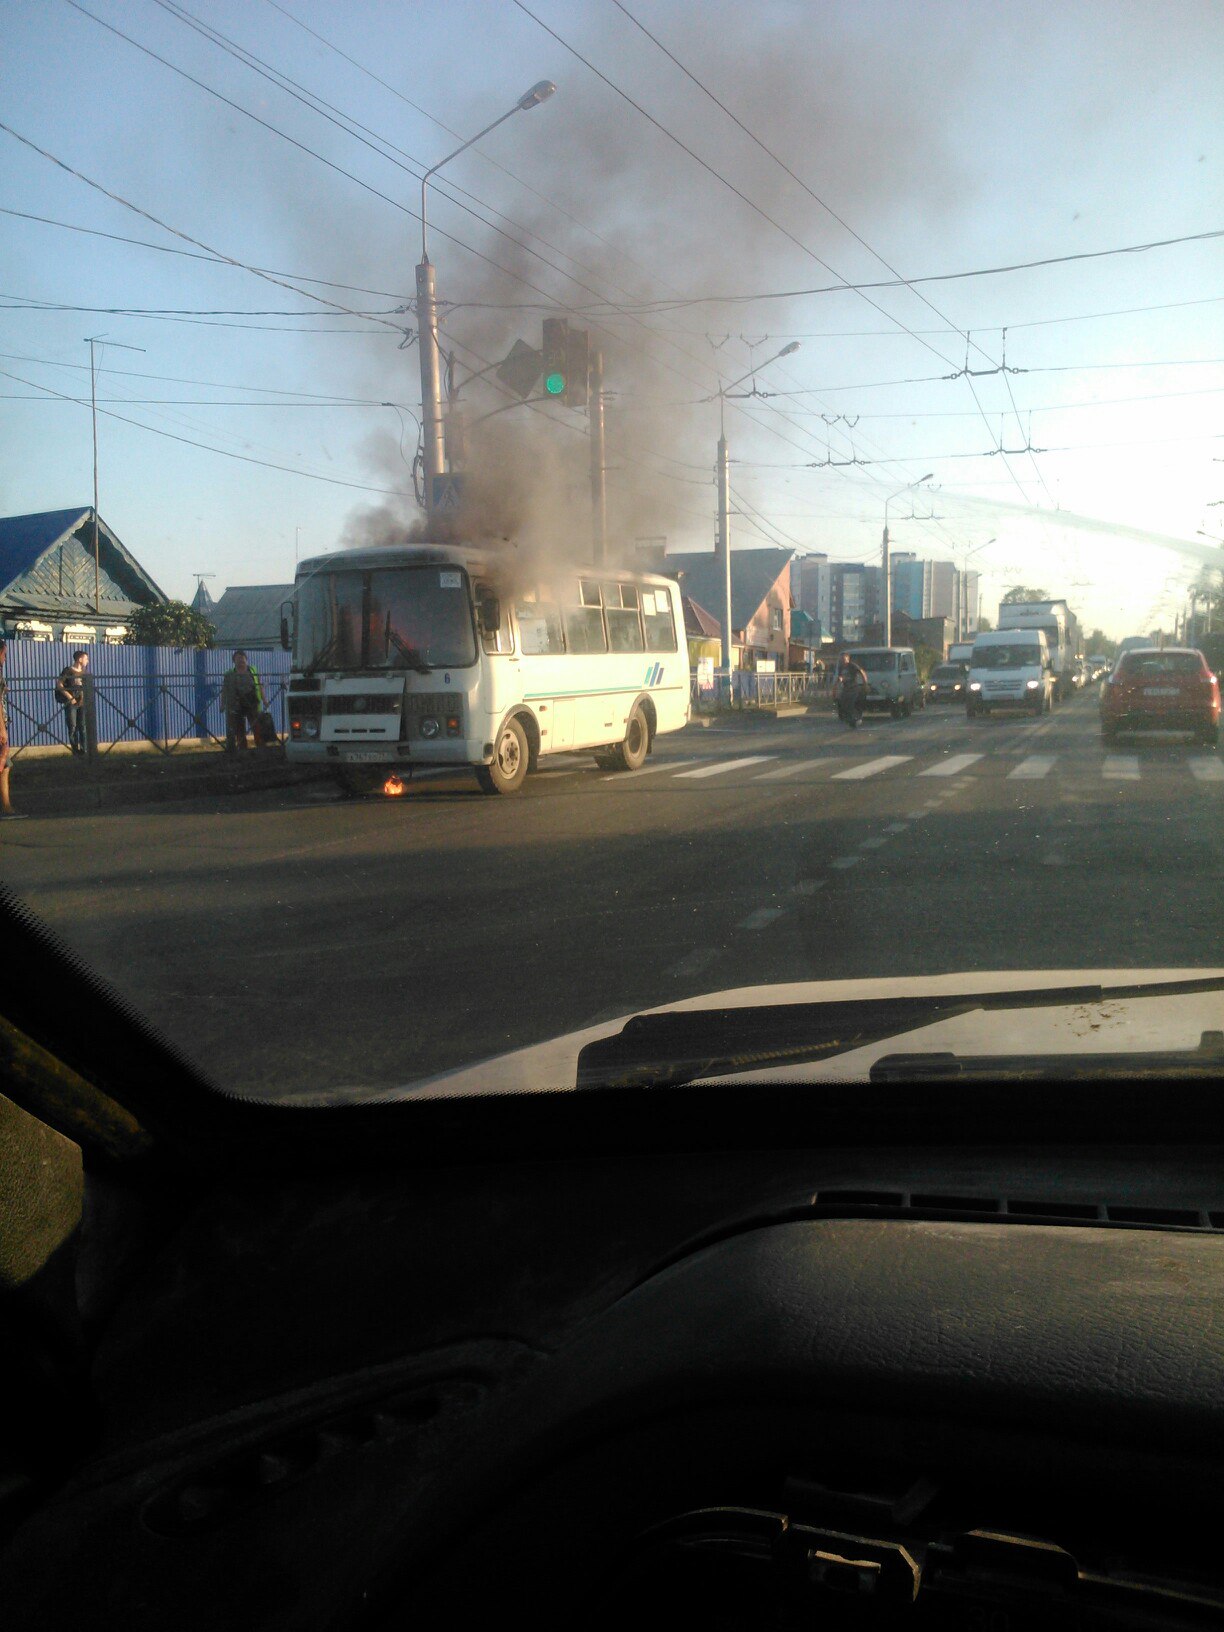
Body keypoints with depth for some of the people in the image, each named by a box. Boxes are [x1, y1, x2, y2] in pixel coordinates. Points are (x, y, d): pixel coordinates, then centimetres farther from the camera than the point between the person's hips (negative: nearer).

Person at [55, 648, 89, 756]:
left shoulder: (83, 672, 11)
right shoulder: (68, 671, -6)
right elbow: (59, 684, -10)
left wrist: (84, 697, 1)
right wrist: (69, 697, -14)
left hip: (82, 703, 5)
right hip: (71, 703, -5)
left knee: (83, 727, 2)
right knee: (72, 727, -2)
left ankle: (83, 749, 6)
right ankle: (75, 750, 3)